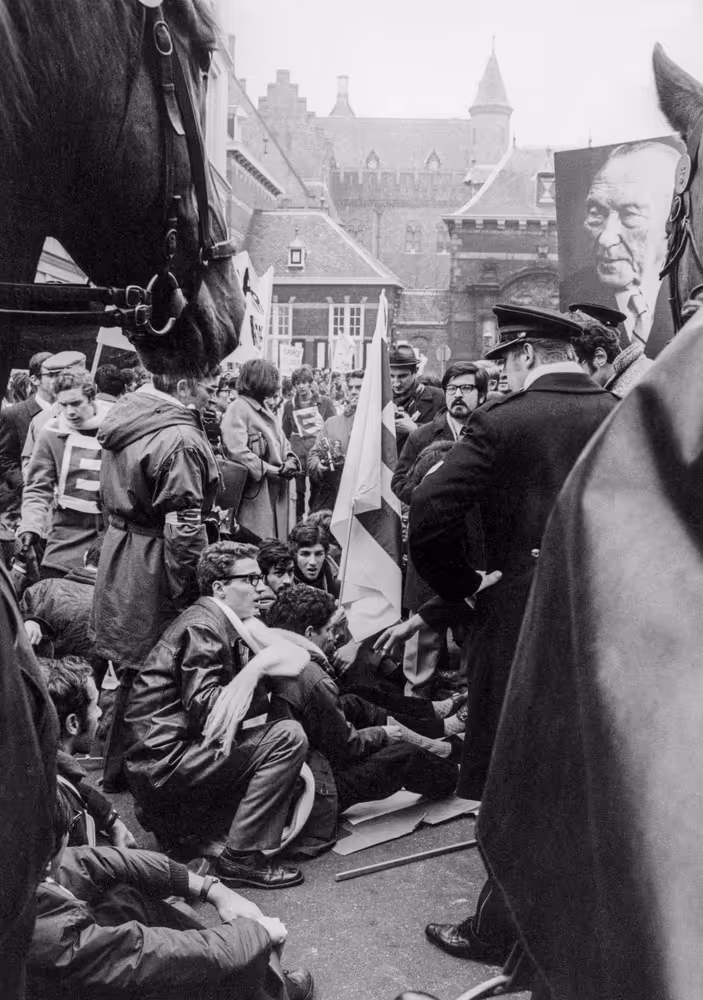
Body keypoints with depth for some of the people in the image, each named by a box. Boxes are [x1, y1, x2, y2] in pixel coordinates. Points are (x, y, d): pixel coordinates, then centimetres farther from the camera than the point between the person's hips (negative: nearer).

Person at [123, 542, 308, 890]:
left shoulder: (222, 625, 16)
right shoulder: (201, 628, -15)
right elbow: (205, 711, -26)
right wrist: (261, 663, -21)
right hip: (163, 763, -10)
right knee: (288, 738, -16)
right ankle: (240, 857, -11)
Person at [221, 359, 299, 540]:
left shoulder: (264, 409, 20)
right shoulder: (238, 409, -9)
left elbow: (282, 444, 23)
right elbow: (237, 452, -20)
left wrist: (291, 461, 0)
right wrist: (273, 471, -18)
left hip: (276, 491, 9)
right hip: (254, 494, -9)